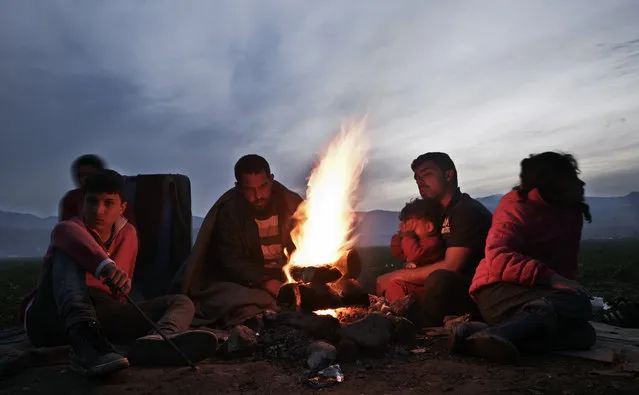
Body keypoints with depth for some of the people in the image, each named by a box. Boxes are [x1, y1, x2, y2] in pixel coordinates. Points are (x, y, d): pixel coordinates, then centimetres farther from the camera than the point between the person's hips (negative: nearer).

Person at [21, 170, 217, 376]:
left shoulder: (128, 234, 13)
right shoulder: (68, 228, -5)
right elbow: (68, 233, -34)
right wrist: (105, 265, -50)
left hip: (100, 316, 4)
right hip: (50, 316, -4)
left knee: (181, 302, -9)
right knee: (66, 253, -26)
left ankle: (156, 339, -49)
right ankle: (84, 342, -51)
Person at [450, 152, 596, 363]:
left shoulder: (572, 212, 17)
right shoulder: (518, 205, -6)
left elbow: (566, 265, 19)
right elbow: (498, 258, -21)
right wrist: (551, 278, -29)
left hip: (535, 292, 8)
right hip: (499, 291, -8)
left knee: (582, 334, -22)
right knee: (576, 303, -31)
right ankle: (494, 334, -50)